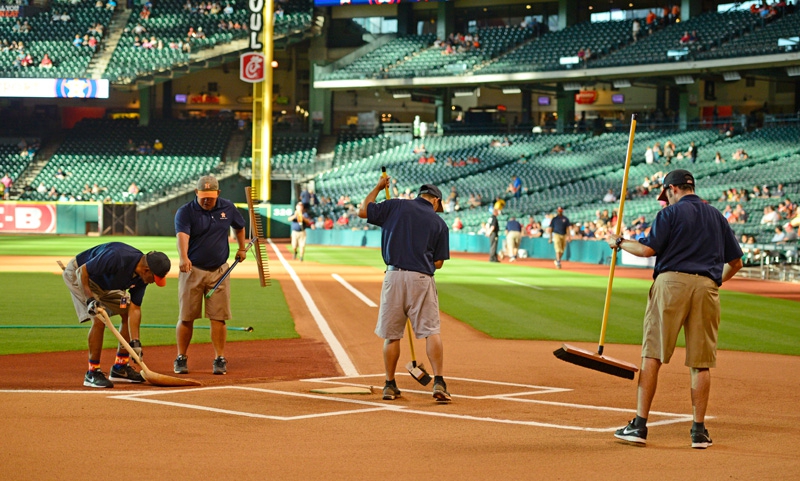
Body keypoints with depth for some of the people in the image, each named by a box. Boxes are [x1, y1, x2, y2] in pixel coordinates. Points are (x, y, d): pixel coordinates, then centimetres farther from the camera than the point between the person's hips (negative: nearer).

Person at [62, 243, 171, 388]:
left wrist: (135, 342, -17)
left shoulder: (142, 277, -14)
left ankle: (120, 368, 14)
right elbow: (82, 271, -30)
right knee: (99, 320, -21)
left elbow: (134, 309, -11)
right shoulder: (116, 258, -38)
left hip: (105, 282, 8)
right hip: (77, 274, -8)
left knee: (127, 314, 3)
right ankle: (92, 373, -11)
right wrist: (90, 300, -35)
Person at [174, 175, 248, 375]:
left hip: (219, 271, 2)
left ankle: (219, 359, 8)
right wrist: (183, 258, -45)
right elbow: (182, 235, -29)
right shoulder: (185, 212, -10)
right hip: (193, 271, -2)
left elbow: (239, 226, 24)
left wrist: (242, 248, 23)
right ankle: (181, 358, 12)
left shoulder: (228, 208, 3)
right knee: (186, 317, 1)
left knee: (218, 317, 0)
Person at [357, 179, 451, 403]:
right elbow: (438, 262, 8)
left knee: (391, 334, 10)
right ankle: (439, 383, -12)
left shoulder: (396, 206, 6)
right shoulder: (439, 223, 8)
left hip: (394, 275, 1)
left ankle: (390, 386, 15)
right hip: (422, 278, -1)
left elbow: (363, 211, 13)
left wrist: (378, 187, 24)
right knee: (432, 331, -1)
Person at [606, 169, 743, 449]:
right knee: (701, 362, 6)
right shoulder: (717, 216, 19)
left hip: (671, 282, -4)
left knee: (652, 355, -3)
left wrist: (619, 242, 10)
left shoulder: (671, 213, 3)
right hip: (707, 288, 4)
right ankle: (699, 431, 4)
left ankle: (640, 425, -6)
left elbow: (647, 249, -6)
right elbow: (736, 261, 19)